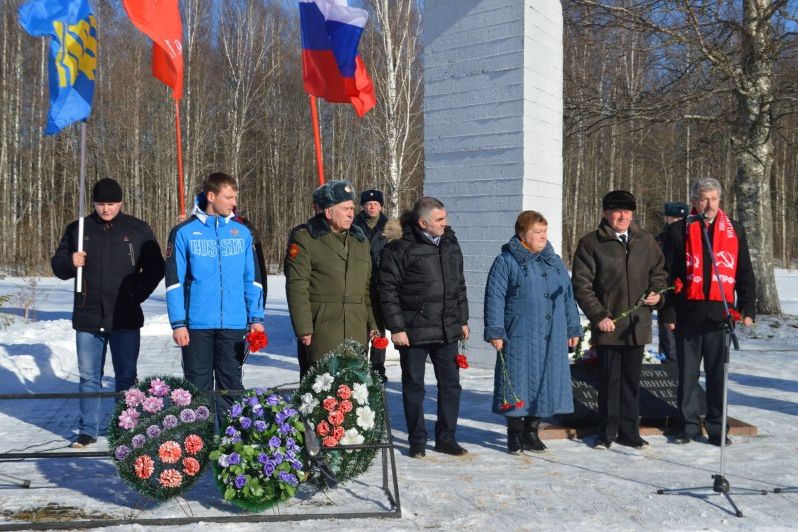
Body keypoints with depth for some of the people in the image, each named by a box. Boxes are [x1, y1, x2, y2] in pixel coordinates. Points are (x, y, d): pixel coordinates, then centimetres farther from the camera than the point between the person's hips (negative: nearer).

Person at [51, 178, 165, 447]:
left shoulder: (138, 229, 2)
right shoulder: (77, 229, 7)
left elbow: (155, 268, 8)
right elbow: (57, 264, 13)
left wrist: (138, 294, -3)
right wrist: (71, 263, -9)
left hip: (125, 319, -1)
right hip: (87, 317, 2)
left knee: (126, 376, 5)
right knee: (89, 377, 8)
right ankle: (88, 430, 18)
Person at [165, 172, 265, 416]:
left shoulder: (242, 233, 6)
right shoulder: (184, 233, -2)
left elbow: (253, 279, 9)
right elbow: (174, 280, -3)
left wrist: (256, 318, 3)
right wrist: (178, 323, -7)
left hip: (233, 324, 2)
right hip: (196, 324, -2)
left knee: (231, 384, 10)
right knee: (198, 386, 8)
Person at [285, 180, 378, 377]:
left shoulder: (360, 239, 17)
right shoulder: (304, 238, -4)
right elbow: (297, 287, -9)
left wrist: (373, 323, 14)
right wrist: (303, 328, -13)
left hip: (357, 330, 6)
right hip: (321, 329, -6)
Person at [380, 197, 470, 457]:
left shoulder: (451, 245, 9)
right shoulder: (400, 249, -10)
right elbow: (388, 290, -10)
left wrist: (463, 321, 16)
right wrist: (396, 328, -13)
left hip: (448, 329, 6)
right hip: (414, 331, -5)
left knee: (451, 384, 10)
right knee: (414, 386, 7)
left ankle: (446, 438, 24)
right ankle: (417, 440, 20)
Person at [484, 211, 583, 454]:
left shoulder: (555, 262, 16)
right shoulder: (506, 261, -2)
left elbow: (568, 297, 19)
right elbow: (494, 297, -5)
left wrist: (573, 329, 16)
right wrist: (495, 331, -11)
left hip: (552, 339, 5)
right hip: (519, 338, -5)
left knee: (545, 383, 8)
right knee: (518, 382, 0)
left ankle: (531, 431, 22)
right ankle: (515, 434, 14)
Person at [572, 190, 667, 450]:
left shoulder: (646, 241, 9)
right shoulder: (591, 243, -3)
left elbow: (659, 271, 21)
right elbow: (581, 284, -5)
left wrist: (656, 292, 1)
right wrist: (598, 316, -11)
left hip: (638, 324, 4)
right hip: (608, 324, -3)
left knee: (632, 379, 11)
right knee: (609, 379, 3)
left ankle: (629, 431, 22)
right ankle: (607, 432, 16)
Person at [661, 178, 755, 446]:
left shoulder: (735, 230, 9)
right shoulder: (678, 231, 3)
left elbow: (745, 273, 11)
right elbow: (668, 275, 1)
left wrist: (748, 308, 4)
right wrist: (669, 313, -4)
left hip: (720, 314, 1)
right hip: (688, 314, -1)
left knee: (717, 373, 7)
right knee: (688, 373, 7)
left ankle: (716, 428, 18)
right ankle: (689, 425, 19)